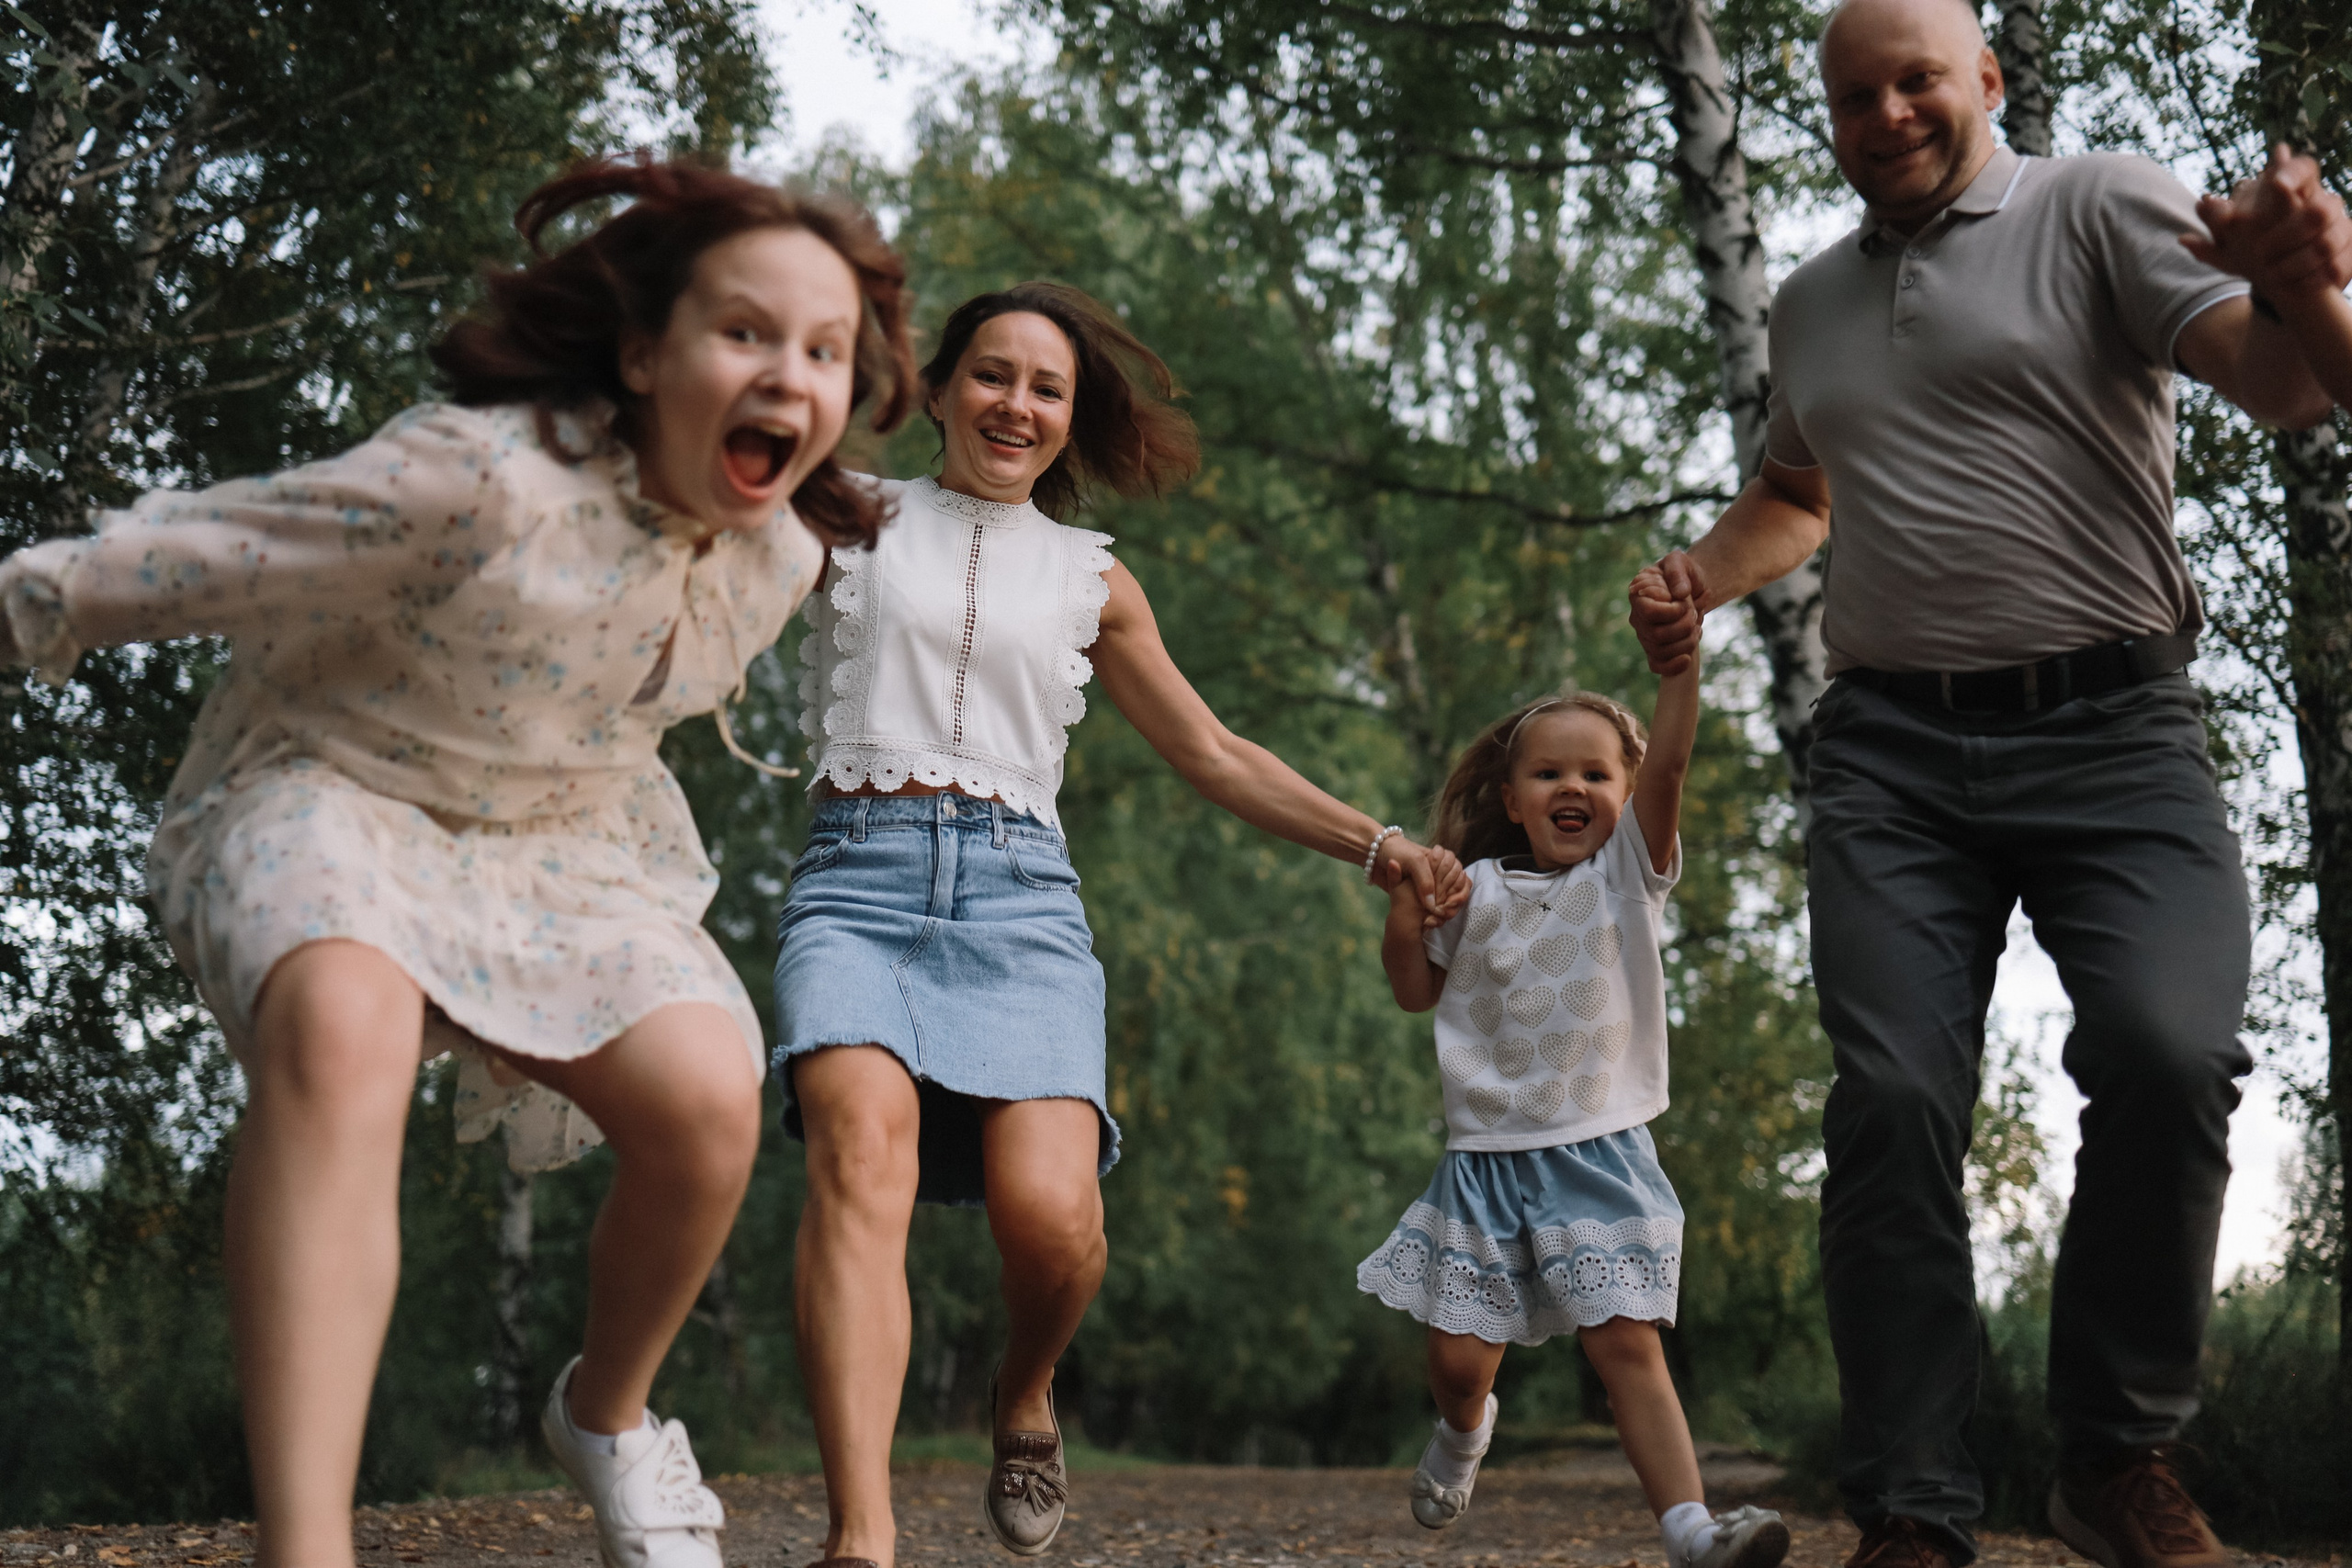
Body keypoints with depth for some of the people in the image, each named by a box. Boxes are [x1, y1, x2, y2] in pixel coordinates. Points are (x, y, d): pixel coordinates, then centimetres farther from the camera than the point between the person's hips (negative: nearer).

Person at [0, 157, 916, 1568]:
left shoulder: (783, 557, -9)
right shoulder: (489, 477, -30)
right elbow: (208, 555, -18)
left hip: (560, 834, 5)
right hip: (329, 791, -5)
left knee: (707, 1095, -20)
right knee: (342, 1024, -38)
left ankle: (609, 1410, 13)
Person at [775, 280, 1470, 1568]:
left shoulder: (1091, 580, 22)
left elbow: (1213, 757, 25)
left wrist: (1376, 846, 18)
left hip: (1018, 893, 2)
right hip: (858, 876, -1)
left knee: (1049, 1210, -23)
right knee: (861, 1149, -31)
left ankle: (1022, 1397, 12)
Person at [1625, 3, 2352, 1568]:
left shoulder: (2100, 209, 3)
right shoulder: (1812, 302, 20)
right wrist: (1696, 580, 16)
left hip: (2110, 733, -4)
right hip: (1891, 753, 4)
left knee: (2170, 1052, -23)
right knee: (1893, 1102, -7)